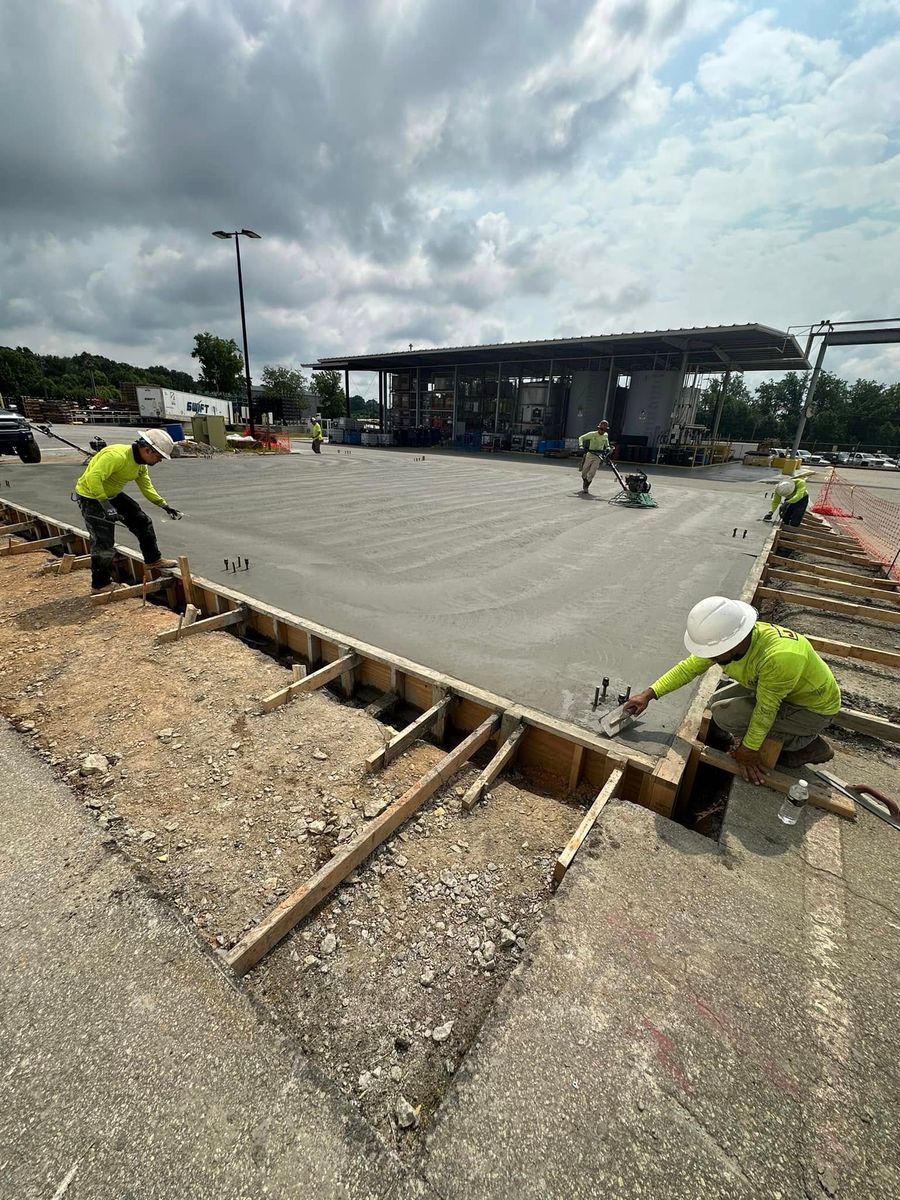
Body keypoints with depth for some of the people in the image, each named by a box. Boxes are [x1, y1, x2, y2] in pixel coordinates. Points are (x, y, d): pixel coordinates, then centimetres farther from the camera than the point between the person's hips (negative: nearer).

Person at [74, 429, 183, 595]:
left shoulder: (141, 463, -2)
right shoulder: (116, 455, -32)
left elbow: (147, 487, 9)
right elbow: (92, 478, -39)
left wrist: (165, 505, 2)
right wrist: (106, 506, -41)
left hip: (112, 494, 9)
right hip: (91, 496, -9)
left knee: (143, 522, 10)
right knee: (104, 543, -7)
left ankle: (153, 560, 27)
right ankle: (99, 586, 7)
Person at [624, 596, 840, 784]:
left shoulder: (779, 657, -40)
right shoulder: (727, 639, -18)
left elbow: (766, 709, -27)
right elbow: (689, 666, -8)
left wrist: (749, 749, -13)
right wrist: (649, 694, -12)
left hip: (814, 707, -7)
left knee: (725, 714, -20)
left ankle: (805, 744, 1)